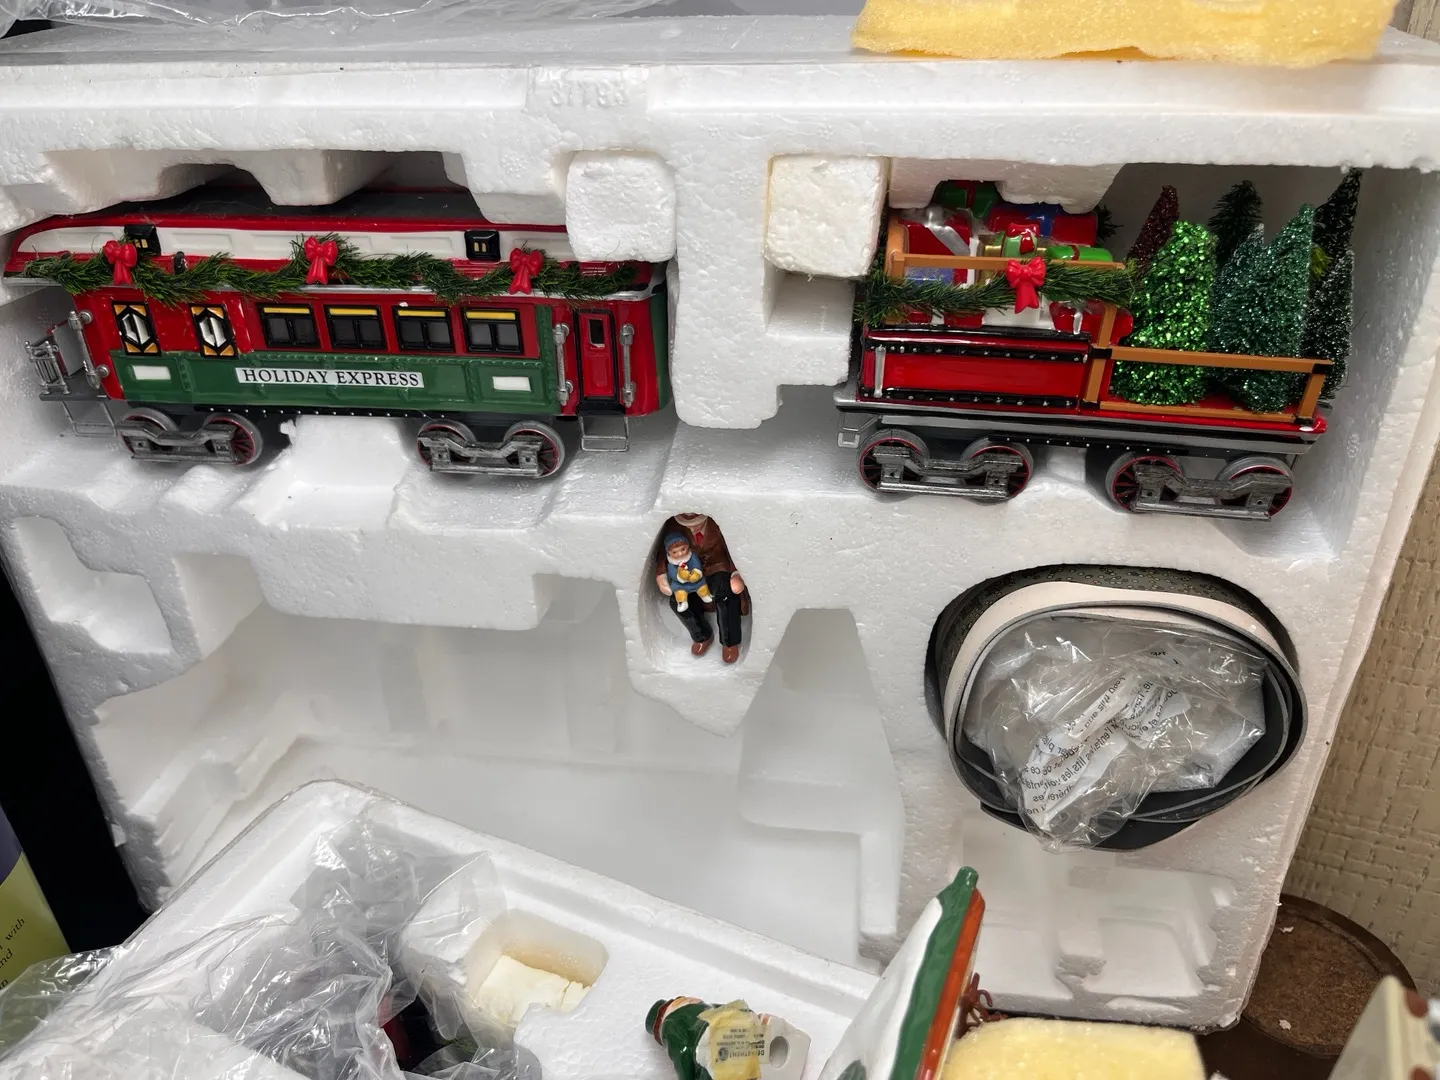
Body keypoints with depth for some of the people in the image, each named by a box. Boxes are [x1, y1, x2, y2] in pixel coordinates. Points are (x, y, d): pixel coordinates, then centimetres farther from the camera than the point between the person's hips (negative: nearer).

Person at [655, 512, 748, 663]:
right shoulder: (673, 526, -16)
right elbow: (665, 551, -1)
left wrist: (737, 575, -36)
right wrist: (661, 576, -18)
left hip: (718, 569, -3)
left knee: (725, 594, -33)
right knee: (676, 601, -21)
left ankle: (730, 642, -8)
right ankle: (703, 636, 9)